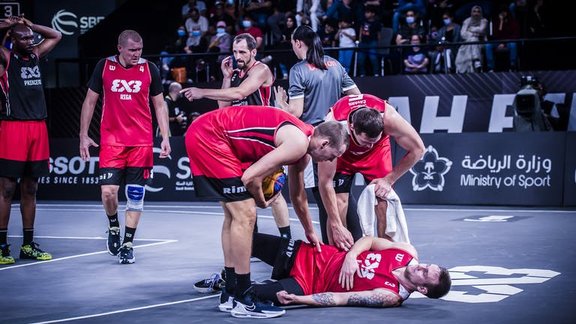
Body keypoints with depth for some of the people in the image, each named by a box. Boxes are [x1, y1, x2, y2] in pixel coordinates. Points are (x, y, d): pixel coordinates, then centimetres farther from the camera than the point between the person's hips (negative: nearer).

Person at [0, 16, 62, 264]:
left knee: (30, 189, 11)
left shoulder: (35, 55, 16)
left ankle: (28, 245, 16)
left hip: (38, 127, 6)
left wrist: (30, 25, 16)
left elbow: (56, 36, 29)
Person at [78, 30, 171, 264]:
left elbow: (159, 105, 9)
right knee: (108, 191, -11)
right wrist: (83, 135, 4)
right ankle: (113, 228, 18)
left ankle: (128, 244, 13)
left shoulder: (150, 69, 3)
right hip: (111, 141, -1)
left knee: (135, 196, 2)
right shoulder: (104, 67, 2)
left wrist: (165, 138, 1)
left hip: (141, 143, 1)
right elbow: (90, 101, 9)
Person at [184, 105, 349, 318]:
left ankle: (230, 294, 24)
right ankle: (242, 300, -3)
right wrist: (262, 202, 2)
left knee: (235, 215, 17)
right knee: (245, 216, -9)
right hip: (209, 136, -11)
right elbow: (250, 177, -19)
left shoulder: (302, 148, 15)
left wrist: (310, 232, 44)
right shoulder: (299, 143, -16)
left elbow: (298, 197, 32)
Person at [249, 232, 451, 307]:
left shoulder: (389, 296, -22)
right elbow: (369, 240, 2)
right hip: (311, 256, 5)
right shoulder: (409, 252, -8)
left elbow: (340, 299, -25)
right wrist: (350, 256, -18)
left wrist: (297, 299, -30)